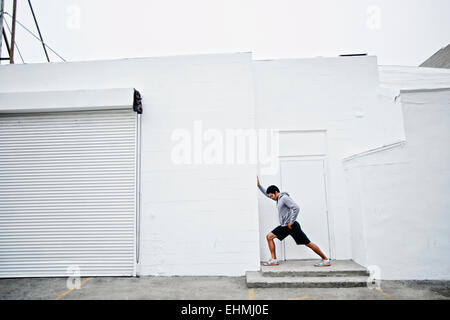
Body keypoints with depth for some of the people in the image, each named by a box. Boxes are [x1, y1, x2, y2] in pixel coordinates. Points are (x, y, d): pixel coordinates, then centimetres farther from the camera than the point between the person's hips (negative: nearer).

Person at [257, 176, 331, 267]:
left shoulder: (285, 198, -14)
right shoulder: (278, 198, 14)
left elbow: (296, 208, -25)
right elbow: (266, 193, 28)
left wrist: (291, 222, -20)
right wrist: (259, 185, 19)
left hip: (292, 226, -9)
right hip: (284, 226, 9)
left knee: (308, 243, -3)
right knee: (269, 236, 2)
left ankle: (326, 260, 8)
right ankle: (274, 260, 3)